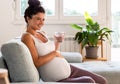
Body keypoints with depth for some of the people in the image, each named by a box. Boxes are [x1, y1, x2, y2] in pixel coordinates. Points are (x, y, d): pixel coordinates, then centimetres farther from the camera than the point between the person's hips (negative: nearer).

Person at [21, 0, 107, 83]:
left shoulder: (42, 33, 12)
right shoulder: (27, 37, -12)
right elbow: (37, 62, -22)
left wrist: (58, 41, 6)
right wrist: (55, 53, -14)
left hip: (69, 69, 8)